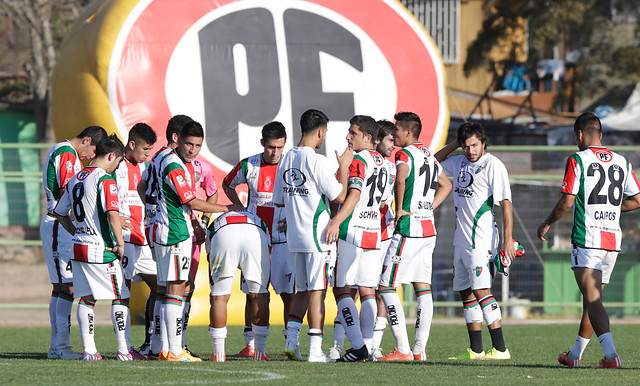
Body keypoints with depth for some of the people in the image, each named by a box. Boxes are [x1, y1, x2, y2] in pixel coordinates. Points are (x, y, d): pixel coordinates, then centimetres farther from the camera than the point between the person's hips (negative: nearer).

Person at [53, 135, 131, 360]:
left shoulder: (75, 179, 11)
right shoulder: (104, 179, -13)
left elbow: (59, 213, 20)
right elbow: (112, 214, -24)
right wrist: (120, 244, -14)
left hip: (79, 248, 7)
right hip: (101, 249, -7)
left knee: (87, 298, 12)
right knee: (120, 298, 1)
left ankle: (89, 350, 10)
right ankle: (123, 350, -1)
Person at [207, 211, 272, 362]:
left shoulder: (215, 224, 42)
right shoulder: (260, 221, 43)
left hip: (223, 236, -1)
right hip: (255, 235, 1)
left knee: (219, 297, 12)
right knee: (259, 294, 16)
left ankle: (219, 354, 11)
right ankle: (260, 352, 16)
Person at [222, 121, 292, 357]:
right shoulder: (248, 166, 0)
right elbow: (228, 184, 20)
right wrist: (241, 211, 9)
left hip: (282, 239, -2)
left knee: (287, 293, -4)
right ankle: (250, 345, 8)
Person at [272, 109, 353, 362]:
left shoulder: (286, 160, 9)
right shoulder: (316, 161, -15)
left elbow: (279, 201, 16)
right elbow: (340, 197, -11)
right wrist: (344, 168, 0)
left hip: (294, 236, 7)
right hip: (317, 236, -7)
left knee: (302, 291, 16)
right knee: (317, 291, -4)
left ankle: (291, 340, 8)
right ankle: (315, 350, -6)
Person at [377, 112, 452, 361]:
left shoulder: (405, 155, -11)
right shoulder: (429, 156, 15)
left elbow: (401, 180, -33)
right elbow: (446, 186, 30)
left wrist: (400, 209, -21)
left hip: (408, 229, -9)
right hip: (429, 229, 9)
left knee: (386, 287, -5)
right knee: (422, 287, 10)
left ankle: (403, 350, -10)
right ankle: (419, 350, 9)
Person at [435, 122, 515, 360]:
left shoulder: (493, 165, -9)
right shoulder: (459, 163, 13)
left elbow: (505, 202, -12)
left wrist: (508, 239, -19)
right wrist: (455, 144, 13)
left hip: (481, 239, -8)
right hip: (461, 239, 8)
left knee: (481, 290, -15)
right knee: (466, 293, 8)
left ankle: (500, 348, -16)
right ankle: (475, 350, 13)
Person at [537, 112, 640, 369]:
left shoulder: (578, 160, -6)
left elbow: (567, 203, -10)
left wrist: (546, 224, 6)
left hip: (587, 239, -6)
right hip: (613, 239, 6)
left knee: (592, 298, -11)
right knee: (592, 298, 16)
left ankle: (611, 355, -26)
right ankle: (575, 355, 26)